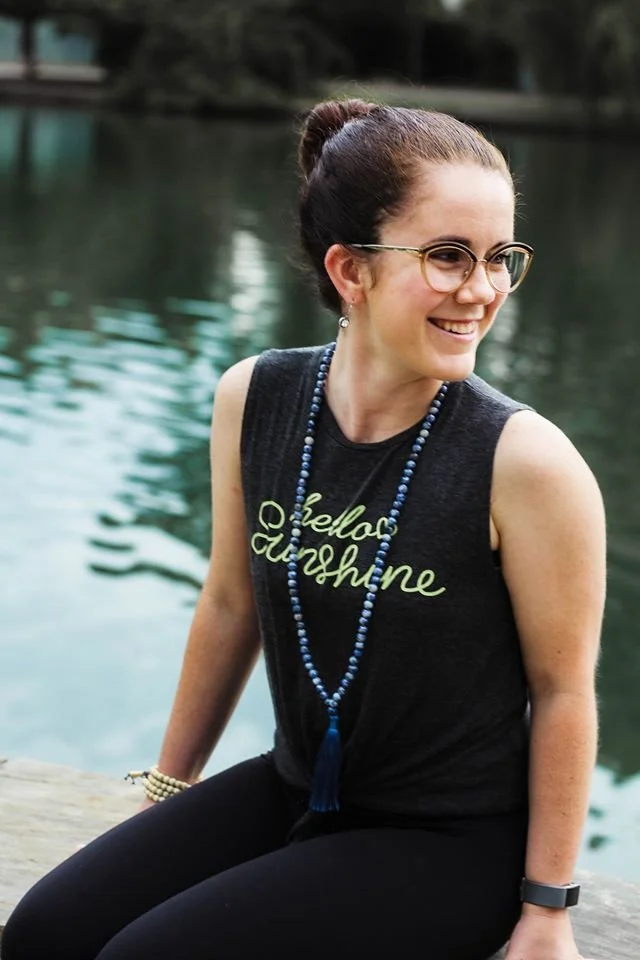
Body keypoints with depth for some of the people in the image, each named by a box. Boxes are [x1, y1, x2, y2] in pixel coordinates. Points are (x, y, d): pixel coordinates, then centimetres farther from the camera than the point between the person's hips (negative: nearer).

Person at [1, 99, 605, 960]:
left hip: (452, 842, -5)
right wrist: (169, 784, 16)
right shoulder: (252, 401, -8)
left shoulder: (526, 462, -22)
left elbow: (562, 688, -13)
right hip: (295, 788, 5)